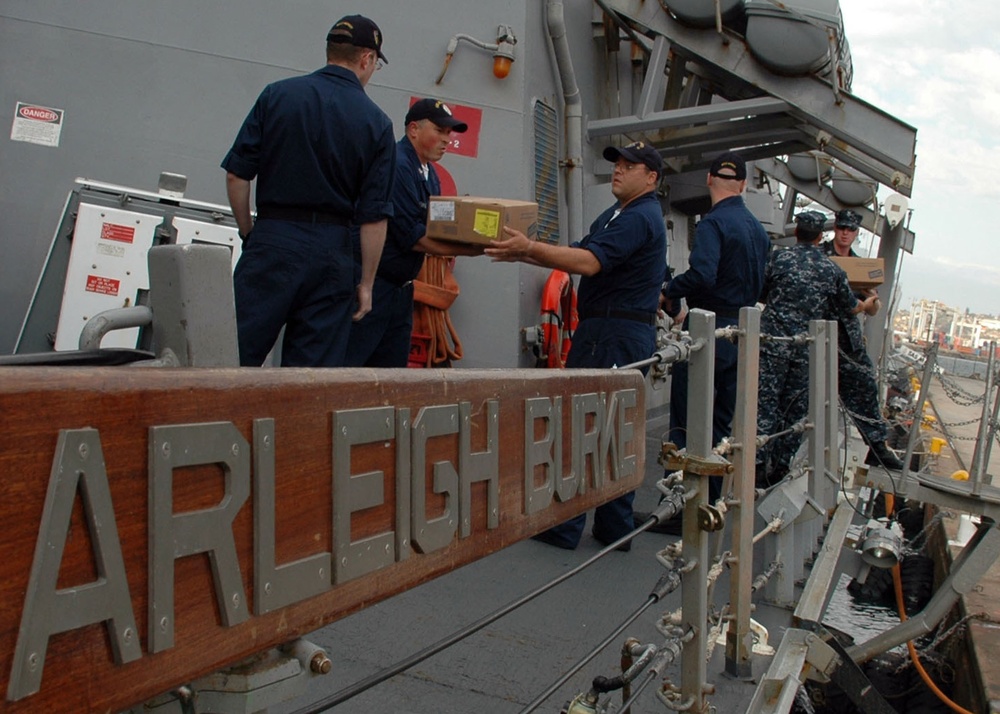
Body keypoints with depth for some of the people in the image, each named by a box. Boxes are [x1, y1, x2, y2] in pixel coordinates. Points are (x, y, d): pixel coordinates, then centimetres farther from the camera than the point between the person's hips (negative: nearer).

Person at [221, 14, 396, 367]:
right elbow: (374, 215, -2)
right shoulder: (377, 123, 2)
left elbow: (237, 175, 0)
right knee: (315, 367, 6)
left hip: (272, 240, 0)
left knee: (237, 354, 3)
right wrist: (366, 283, 5)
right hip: (331, 251, 0)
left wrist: (249, 233, 14)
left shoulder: (277, 95, 3)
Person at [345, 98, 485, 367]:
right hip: (369, 284, -9)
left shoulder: (430, 176, 14)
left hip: (401, 288, 9)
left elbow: (437, 232, 12)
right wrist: (471, 250, -16)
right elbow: (413, 238, -19)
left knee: (392, 367, 12)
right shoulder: (395, 165, -15)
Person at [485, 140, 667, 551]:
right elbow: (577, 254, 17)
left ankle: (564, 527, 1)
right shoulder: (617, 215, 22)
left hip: (612, 335, -11)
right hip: (630, 335, 11)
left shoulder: (638, 218, -12)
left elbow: (589, 262, -25)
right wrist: (522, 254, 5)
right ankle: (615, 528, 19)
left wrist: (530, 247, -28)